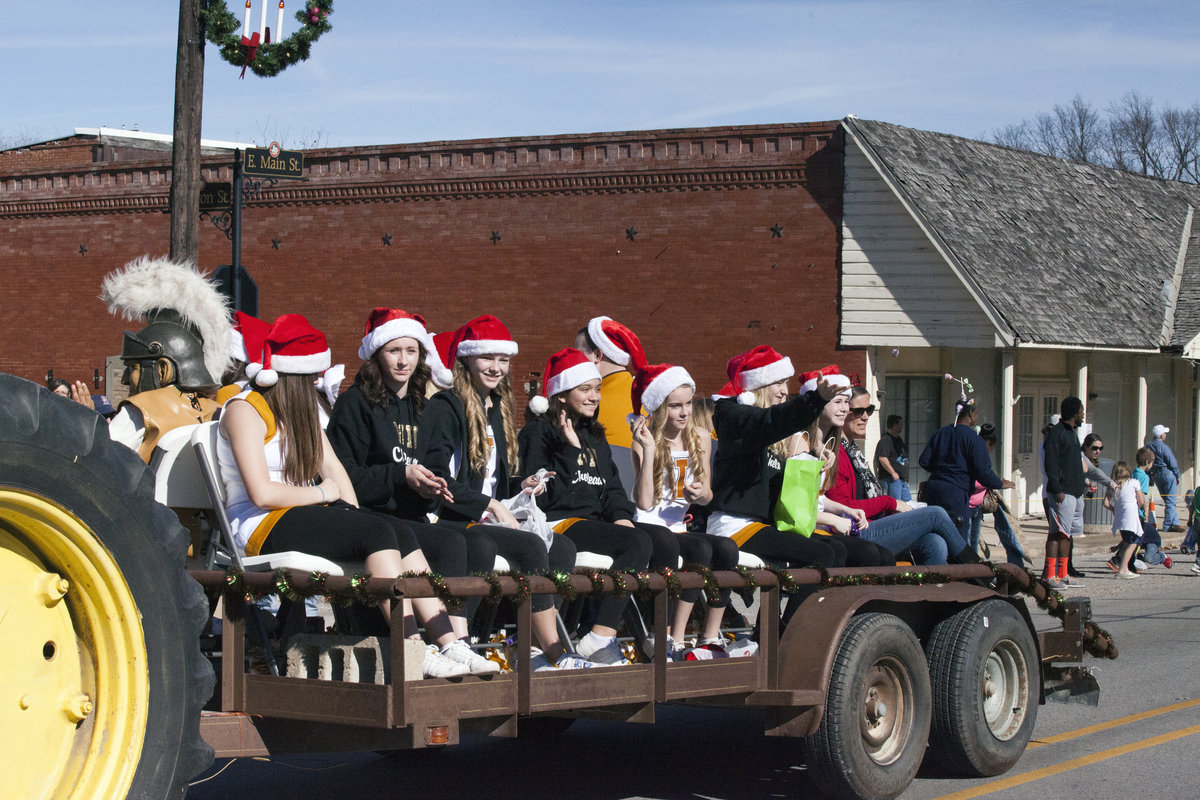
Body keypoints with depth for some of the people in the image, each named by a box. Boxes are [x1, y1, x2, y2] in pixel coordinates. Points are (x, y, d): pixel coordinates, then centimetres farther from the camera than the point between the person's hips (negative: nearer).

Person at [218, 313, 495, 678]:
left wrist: (355, 516, -3)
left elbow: (334, 470, 13)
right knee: (378, 532, -27)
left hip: (304, 515, 8)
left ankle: (448, 642, -25)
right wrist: (322, 493, -6)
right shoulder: (244, 410, -8)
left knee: (400, 532, -16)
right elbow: (262, 493, -18)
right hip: (261, 527, -8)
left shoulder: (298, 410, 20)